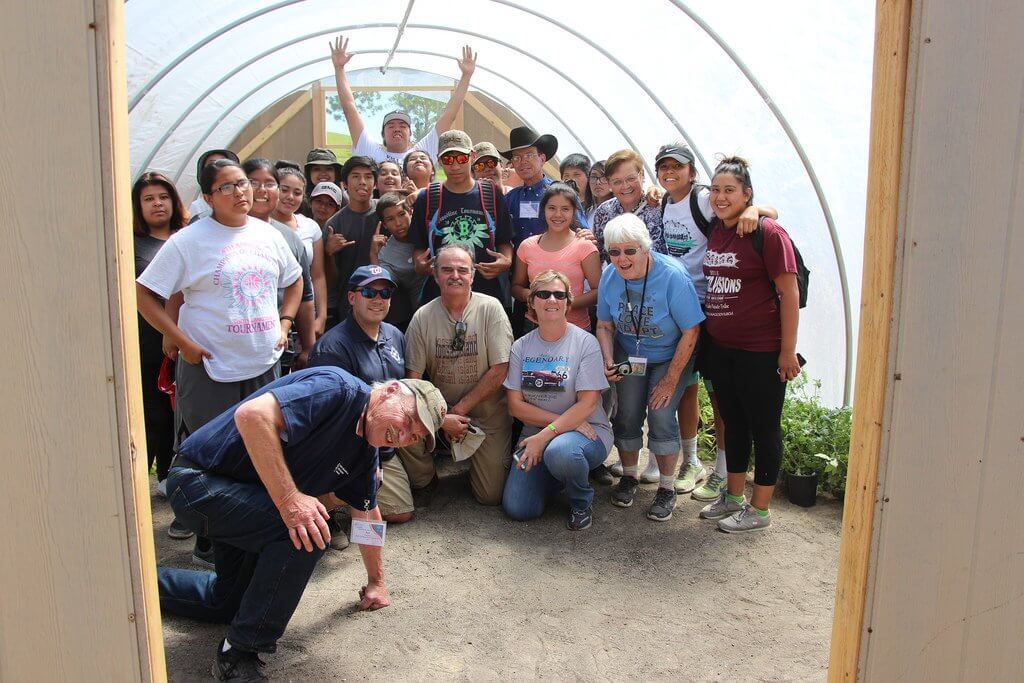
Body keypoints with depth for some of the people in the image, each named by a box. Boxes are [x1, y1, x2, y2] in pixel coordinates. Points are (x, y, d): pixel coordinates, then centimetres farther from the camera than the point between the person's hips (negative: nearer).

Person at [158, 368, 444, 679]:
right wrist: (290, 499, -37)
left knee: (230, 601, 22)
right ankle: (239, 655, -12)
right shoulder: (338, 389, -26)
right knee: (305, 534, -28)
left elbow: (367, 514, 17)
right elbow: (251, 414, -38)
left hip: (242, 496, 10)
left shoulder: (365, 452, 3)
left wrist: (376, 581, 25)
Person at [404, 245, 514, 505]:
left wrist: (460, 408, -14)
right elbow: (413, 378, -6)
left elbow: (500, 370, -13)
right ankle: (424, 483, 2)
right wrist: (441, 419, -19)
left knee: (491, 496, -5)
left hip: (488, 413, -1)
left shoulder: (490, 308, -10)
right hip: (439, 408, 2)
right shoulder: (422, 317, -5)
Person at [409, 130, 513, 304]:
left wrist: (507, 261, -8)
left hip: (487, 290, 0)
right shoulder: (426, 198, 6)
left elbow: (504, 241, 12)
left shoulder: (492, 194, 7)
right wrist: (420, 265, -10)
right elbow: (419, 247, 10)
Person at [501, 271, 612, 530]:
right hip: (536, 434, 4)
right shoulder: (521, 347, 4)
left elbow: (587, 404, -13)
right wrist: (560, 420, -13)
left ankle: (581, 503, -4)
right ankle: (556, 474, 20)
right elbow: (515, 405, -1)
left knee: (559, 451, -38)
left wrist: (546, 435, -21)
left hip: (587, 431, -4)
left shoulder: (585, 342, -7)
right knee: (516, 508, -12)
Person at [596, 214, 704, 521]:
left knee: (661, 414, -16)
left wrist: (670, 380, -18)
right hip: (629, 357, 4)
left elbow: (690, 332, -21)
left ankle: (667, 488, 2)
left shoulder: (673, 276, -27)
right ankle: (629, 476, 20)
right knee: (627, 414, -5)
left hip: (670, 357, -3)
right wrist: (609, 362, -17)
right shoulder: (609, 277, -13)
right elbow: (604, 325, 0)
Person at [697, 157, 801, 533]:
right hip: (720, 348, 7)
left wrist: (788, 351, -14)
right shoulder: (715, 231, 8)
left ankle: (759, 509, 18)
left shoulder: (768, 232, -12)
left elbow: (789, 293, -13)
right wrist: (705, 339, 13)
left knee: (764, 427, 6)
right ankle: (733, 498, 32)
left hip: (760, 352, -7)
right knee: (733, 423, 17)